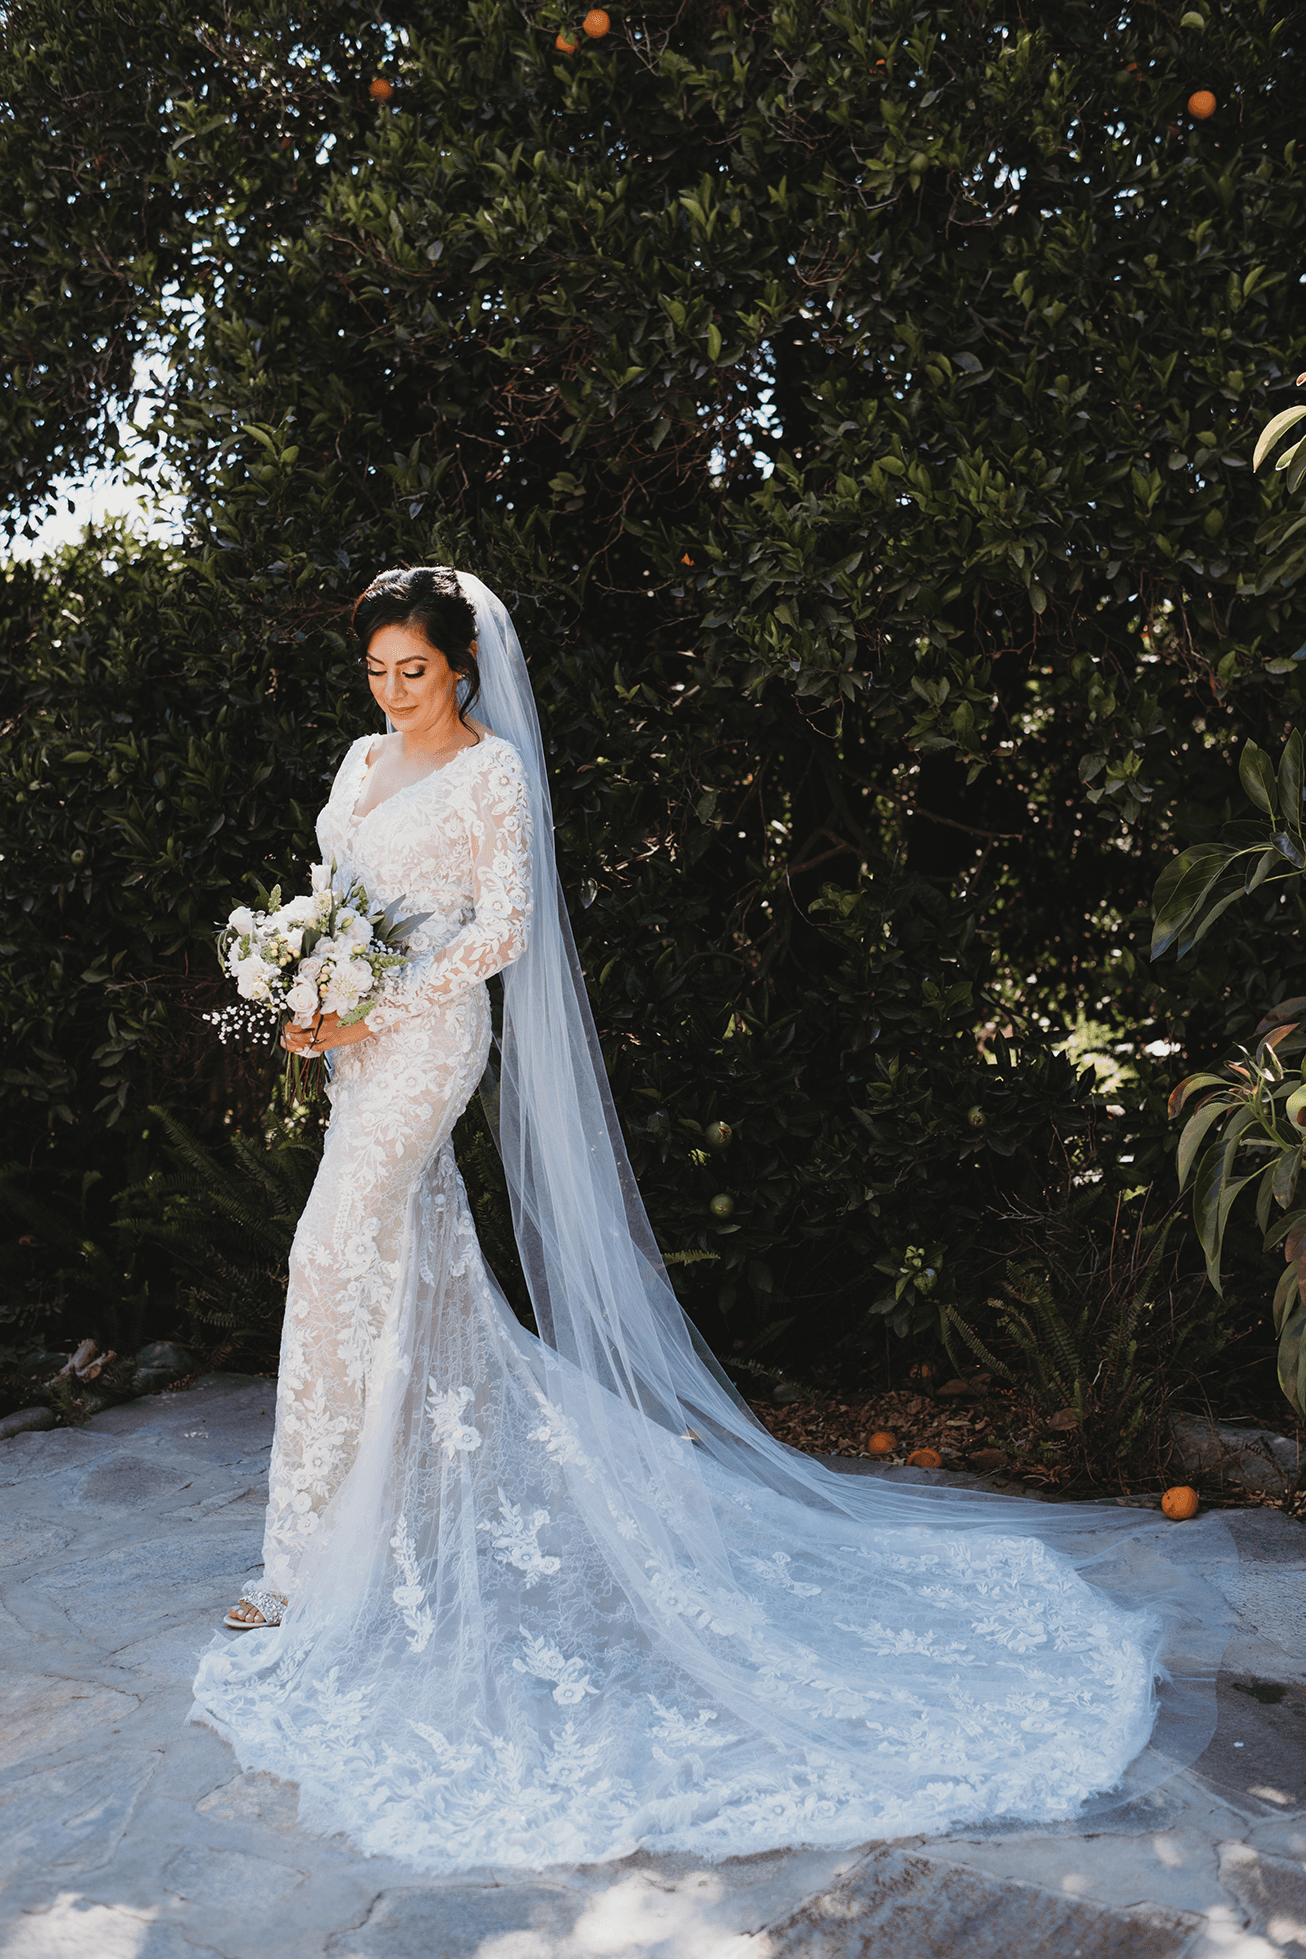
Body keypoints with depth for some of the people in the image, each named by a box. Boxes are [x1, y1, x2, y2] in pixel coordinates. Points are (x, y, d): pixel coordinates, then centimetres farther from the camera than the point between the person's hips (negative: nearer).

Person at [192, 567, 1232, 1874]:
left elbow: (499, 930, -13)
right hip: (363, 1044, 9)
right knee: (418, 1267, 11)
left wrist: (371, 1006, -18)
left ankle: (313, 1564, 2)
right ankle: (513, 1459, 26)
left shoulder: (490, 771, -9)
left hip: (426, 1038, -9)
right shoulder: (364, 760, 14)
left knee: (336, 1259, -9)